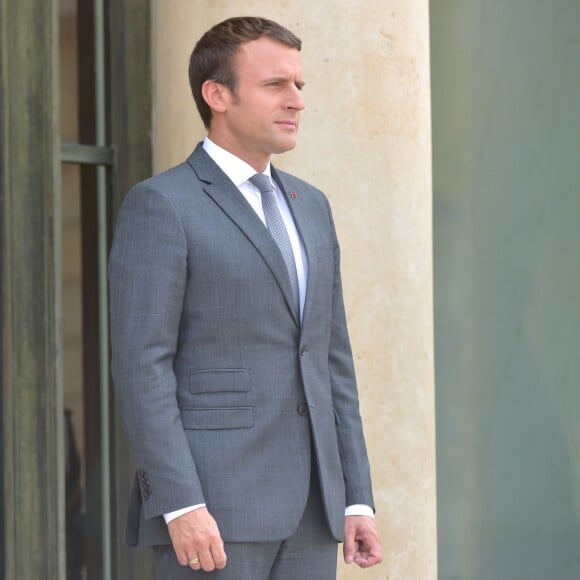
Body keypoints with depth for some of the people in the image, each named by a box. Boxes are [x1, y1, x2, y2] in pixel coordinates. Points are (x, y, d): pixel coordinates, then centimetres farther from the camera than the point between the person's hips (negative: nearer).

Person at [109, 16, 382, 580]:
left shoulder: (309, 207, 17)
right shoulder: (159, 205, -6)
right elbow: (141, 366, -12)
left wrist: (356, 499, 11)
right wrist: (181, 505, -20)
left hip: (308, 503, 7)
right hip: (211, 504, -7)